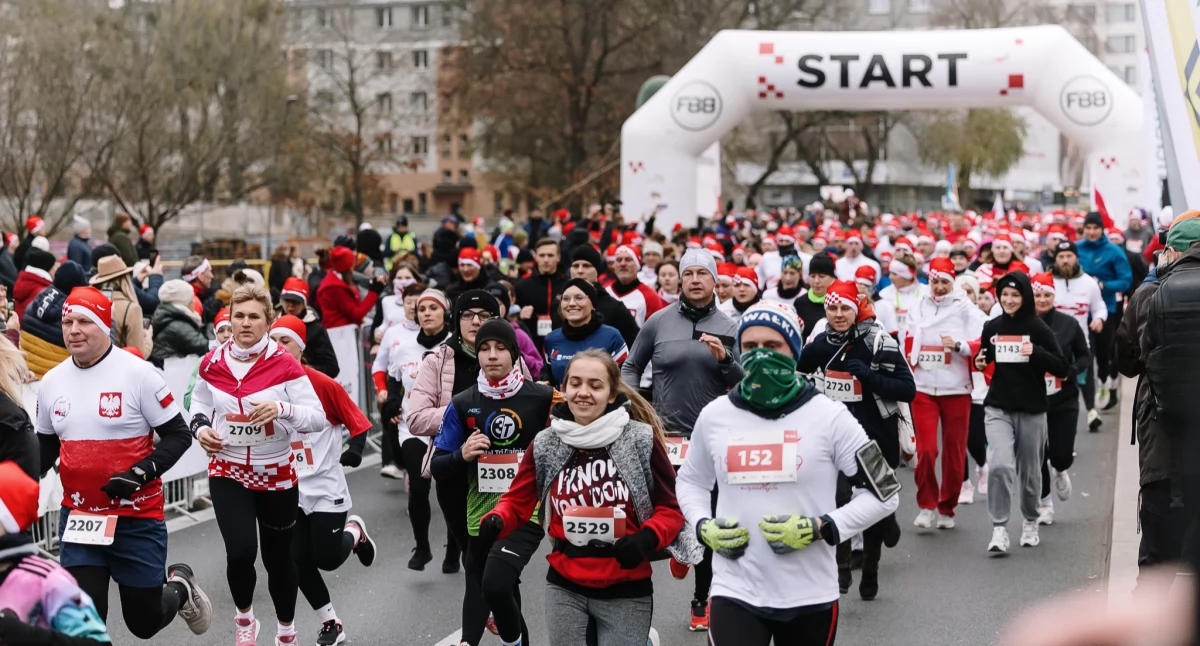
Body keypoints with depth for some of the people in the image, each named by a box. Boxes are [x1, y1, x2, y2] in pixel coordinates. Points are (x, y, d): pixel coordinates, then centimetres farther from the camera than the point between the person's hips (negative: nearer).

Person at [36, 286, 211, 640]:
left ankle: (181, 587, 42)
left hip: (137, 518, -4)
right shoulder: (52, 382, 4)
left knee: (145, 621, 9)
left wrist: (141, 474, -23)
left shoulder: (138, 373, -13)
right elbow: (46, 448, 18)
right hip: (78, 517, 4)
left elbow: (178, 435, -9)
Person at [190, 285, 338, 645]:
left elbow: (318, 419, -13)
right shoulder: (212, 364, -4)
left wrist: (282, 409, -30)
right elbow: (199, 403, 15)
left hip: (277, 474, -1)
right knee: (241, 552, -17)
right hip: (227, 472, 1)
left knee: (278, 557, 12)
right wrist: (201, 427, -6)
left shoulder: (284, 365, -12)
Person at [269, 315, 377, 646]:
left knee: (327, 559, -3)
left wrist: (354, 450, -20)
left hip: (325, 487, -3)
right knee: (298, 561, 1)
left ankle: (354, 532, 32)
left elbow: (358, 422, -6)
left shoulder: (323, 384, -14)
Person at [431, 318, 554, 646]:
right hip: (481, 516, 4)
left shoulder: (543, 398, -5)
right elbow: (438, 467, 5)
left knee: (496, 584, -25)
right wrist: (462, 455, -14)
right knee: (480, 594, 16)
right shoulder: (462, 404, 3)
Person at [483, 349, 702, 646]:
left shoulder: (642, 440, -8)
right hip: (565, 588, 2)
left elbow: (671, 508, -3)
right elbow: (517, 502, 4)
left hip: (626, 593, -2)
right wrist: (495, 522, -17)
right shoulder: (544, 445, 0)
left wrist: (647, 539, -21)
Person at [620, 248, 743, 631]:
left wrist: (724, 359, -16)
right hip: (667, 434, -1)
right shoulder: (659, 322, -1)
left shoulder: (728, 328, 1)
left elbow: (746, 383, 1)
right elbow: (631, 367, 8)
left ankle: (701, 599, 20)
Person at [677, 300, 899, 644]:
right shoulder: (714, 415, 2)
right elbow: (690, 481, 19)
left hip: (810, 596, 0)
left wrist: (820, 528, -15)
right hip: (735, 592, 1)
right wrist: (703, 527, -1)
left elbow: (883, 492, -3)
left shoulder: (829, 416, -7)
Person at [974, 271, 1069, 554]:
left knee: (1029, 470, 11)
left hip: (1031, 410, -1)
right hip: (998, 408, 1)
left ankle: (1030, 522, 33)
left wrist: (1036, 352, -23)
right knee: (999, 465, -17)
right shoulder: (991, 327, 4)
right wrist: (979, 363, -3)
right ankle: (999, 529, -12)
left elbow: (1062, 369, -7)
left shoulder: (1038, 328, -4)